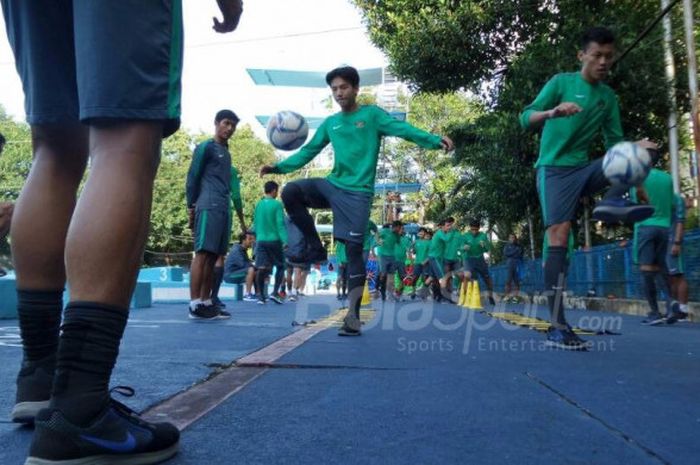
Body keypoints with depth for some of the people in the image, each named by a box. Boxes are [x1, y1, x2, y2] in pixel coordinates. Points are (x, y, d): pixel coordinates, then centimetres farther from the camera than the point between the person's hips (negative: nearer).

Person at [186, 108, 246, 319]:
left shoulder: (226, 153, 25)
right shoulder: (205, 147, 2)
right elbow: (192, 177, -3)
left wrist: (241, 217, 20)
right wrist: (191, 206, -8)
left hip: (224, 210, 8)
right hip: (208, 207, -8)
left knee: (213, 256, 6)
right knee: (202, 253, -12)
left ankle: (206, 302, 9)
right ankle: (195, 304, -13)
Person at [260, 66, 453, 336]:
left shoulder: (372, 114, 1)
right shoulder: (330, 123, 14)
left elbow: (403, 129, -12)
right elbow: (308, 151, 17)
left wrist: (436, 141, -27)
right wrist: (279, 167, 6)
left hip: (358, 192, -4)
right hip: (332, 185, 4)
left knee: (354, 250, -7)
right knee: (290, 192, -19)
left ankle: (353, 316, -1)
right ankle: (315, 248, -4)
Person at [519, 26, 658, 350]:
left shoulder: (608, 96, 14)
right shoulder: (561, 82, -1)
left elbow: (615, 142, 13)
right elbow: (525, 119, -11)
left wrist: (636, 146, -10)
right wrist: (553, 112, -33)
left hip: (584, 169, 6)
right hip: (554, 170, -6)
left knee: (641, 152, -12)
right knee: (559, 240, -18)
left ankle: (612, 202, -32)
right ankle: (557, 328, -19)